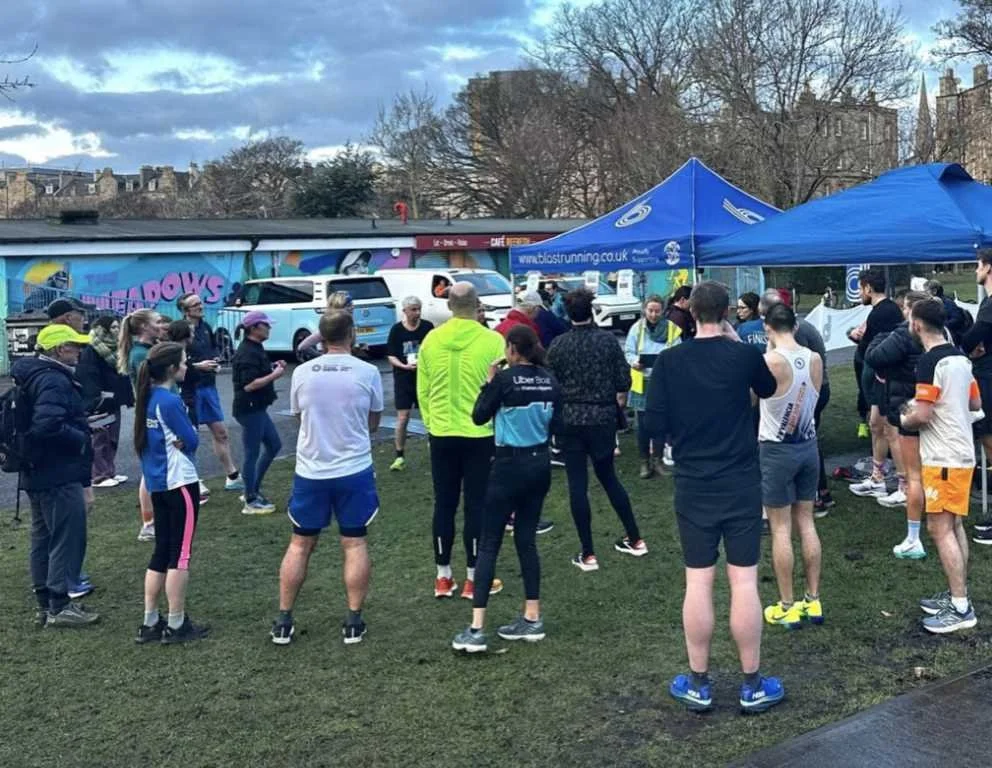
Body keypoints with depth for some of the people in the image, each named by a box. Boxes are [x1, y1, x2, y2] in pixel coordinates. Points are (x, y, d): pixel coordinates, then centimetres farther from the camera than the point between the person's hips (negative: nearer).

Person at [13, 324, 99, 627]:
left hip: (39, 473, 11)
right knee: (68, 538, -3)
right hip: (59, 474, -11)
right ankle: (59, 606, 2)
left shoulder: (34, 376, 13)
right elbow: (48, 426, -31)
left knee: (44, 538, 15)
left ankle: (45, 604, 23)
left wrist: (82, 425, 11)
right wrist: (82, 439, -17)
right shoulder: (54, 381, -19)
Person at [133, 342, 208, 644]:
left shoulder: (147, 397, 8)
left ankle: (150, 624, 18)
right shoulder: (170, 401, -18)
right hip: (180, 483, -8)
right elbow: (192, 441, -14)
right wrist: (183, 439, 4)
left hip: (156, 483, 9)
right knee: (180, 554, 0)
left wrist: (175, 439, -2)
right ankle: (176, 625, 6)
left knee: (161, 551, 15)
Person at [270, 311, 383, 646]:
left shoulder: (302, 373, -2)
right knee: (354, 544, 9)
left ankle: (283, 621, 16)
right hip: (354, 471, -2)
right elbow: (373, 423, 5)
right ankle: (353, 621, 11)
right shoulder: (368, 372, -7)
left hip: (310, 472, 2)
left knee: (300, 544, 13)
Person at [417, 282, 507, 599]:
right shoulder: (492, 340, -11)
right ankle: (473, 579, 12)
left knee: (444, 505, 11)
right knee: (476, 506, 6)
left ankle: (443, 577, 19)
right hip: (480, 436, -3)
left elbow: (422, 391, 5)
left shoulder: (431, 340, -2)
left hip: (441, 435, 3)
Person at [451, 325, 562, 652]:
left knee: (489, 544, -2)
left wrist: (489, 382, 2)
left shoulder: (505, 379, -13)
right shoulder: (549, 381, 3)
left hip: (510, 465, -6)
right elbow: (555, 424, 11)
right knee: (526, 540, 15)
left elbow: (479, 417, -5)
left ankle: (476, 629, -5)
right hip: (540, 463, 6)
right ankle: (532, 619, 18)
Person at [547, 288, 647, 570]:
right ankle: (635, 539, 26)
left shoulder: (558, 344, -6)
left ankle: (588, 554, 5)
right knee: (608, 477, 19)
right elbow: (624, 382, -4)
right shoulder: (608, 339, -5)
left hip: (570, 420, -2)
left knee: (577, 485, 3)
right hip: (603, 418, 2)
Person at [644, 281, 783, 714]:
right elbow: (768, 390, 14)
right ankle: (752, 686, 14)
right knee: (744, 583, 5)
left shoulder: (670, 361, -7)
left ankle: (698, 685, 17)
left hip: (692, 487, 1)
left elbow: (655, 425, -5)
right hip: (742, 485, -1)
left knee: (698, 583, 7)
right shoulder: (746, 355, -7)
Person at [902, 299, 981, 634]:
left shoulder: (930, 361, -17)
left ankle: (960, 608, -6)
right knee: (954, 526, 15)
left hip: (943, 458, -9)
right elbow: (975, 404, 19)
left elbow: (922, 415, -21)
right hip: (962, 452, 9)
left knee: (940, 529, -6)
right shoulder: (960, 357, 10)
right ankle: (956, 594, 21)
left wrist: (904, 420, -1)